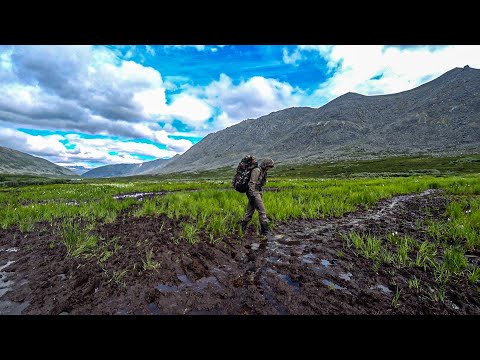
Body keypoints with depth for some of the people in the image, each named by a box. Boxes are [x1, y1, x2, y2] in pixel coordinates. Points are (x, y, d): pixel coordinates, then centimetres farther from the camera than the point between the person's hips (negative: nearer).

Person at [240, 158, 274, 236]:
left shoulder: (263, 172, 16)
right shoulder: (257, 170, -14)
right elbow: (252, 183, -20)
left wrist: (260, 195, 23)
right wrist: (252, 195, -24)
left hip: (257, 192, 10)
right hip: (254, 193, -10)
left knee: (250, 211, 13)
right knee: (262, 211, -7)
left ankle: (242, 228, 22)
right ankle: (265, 230, 0)